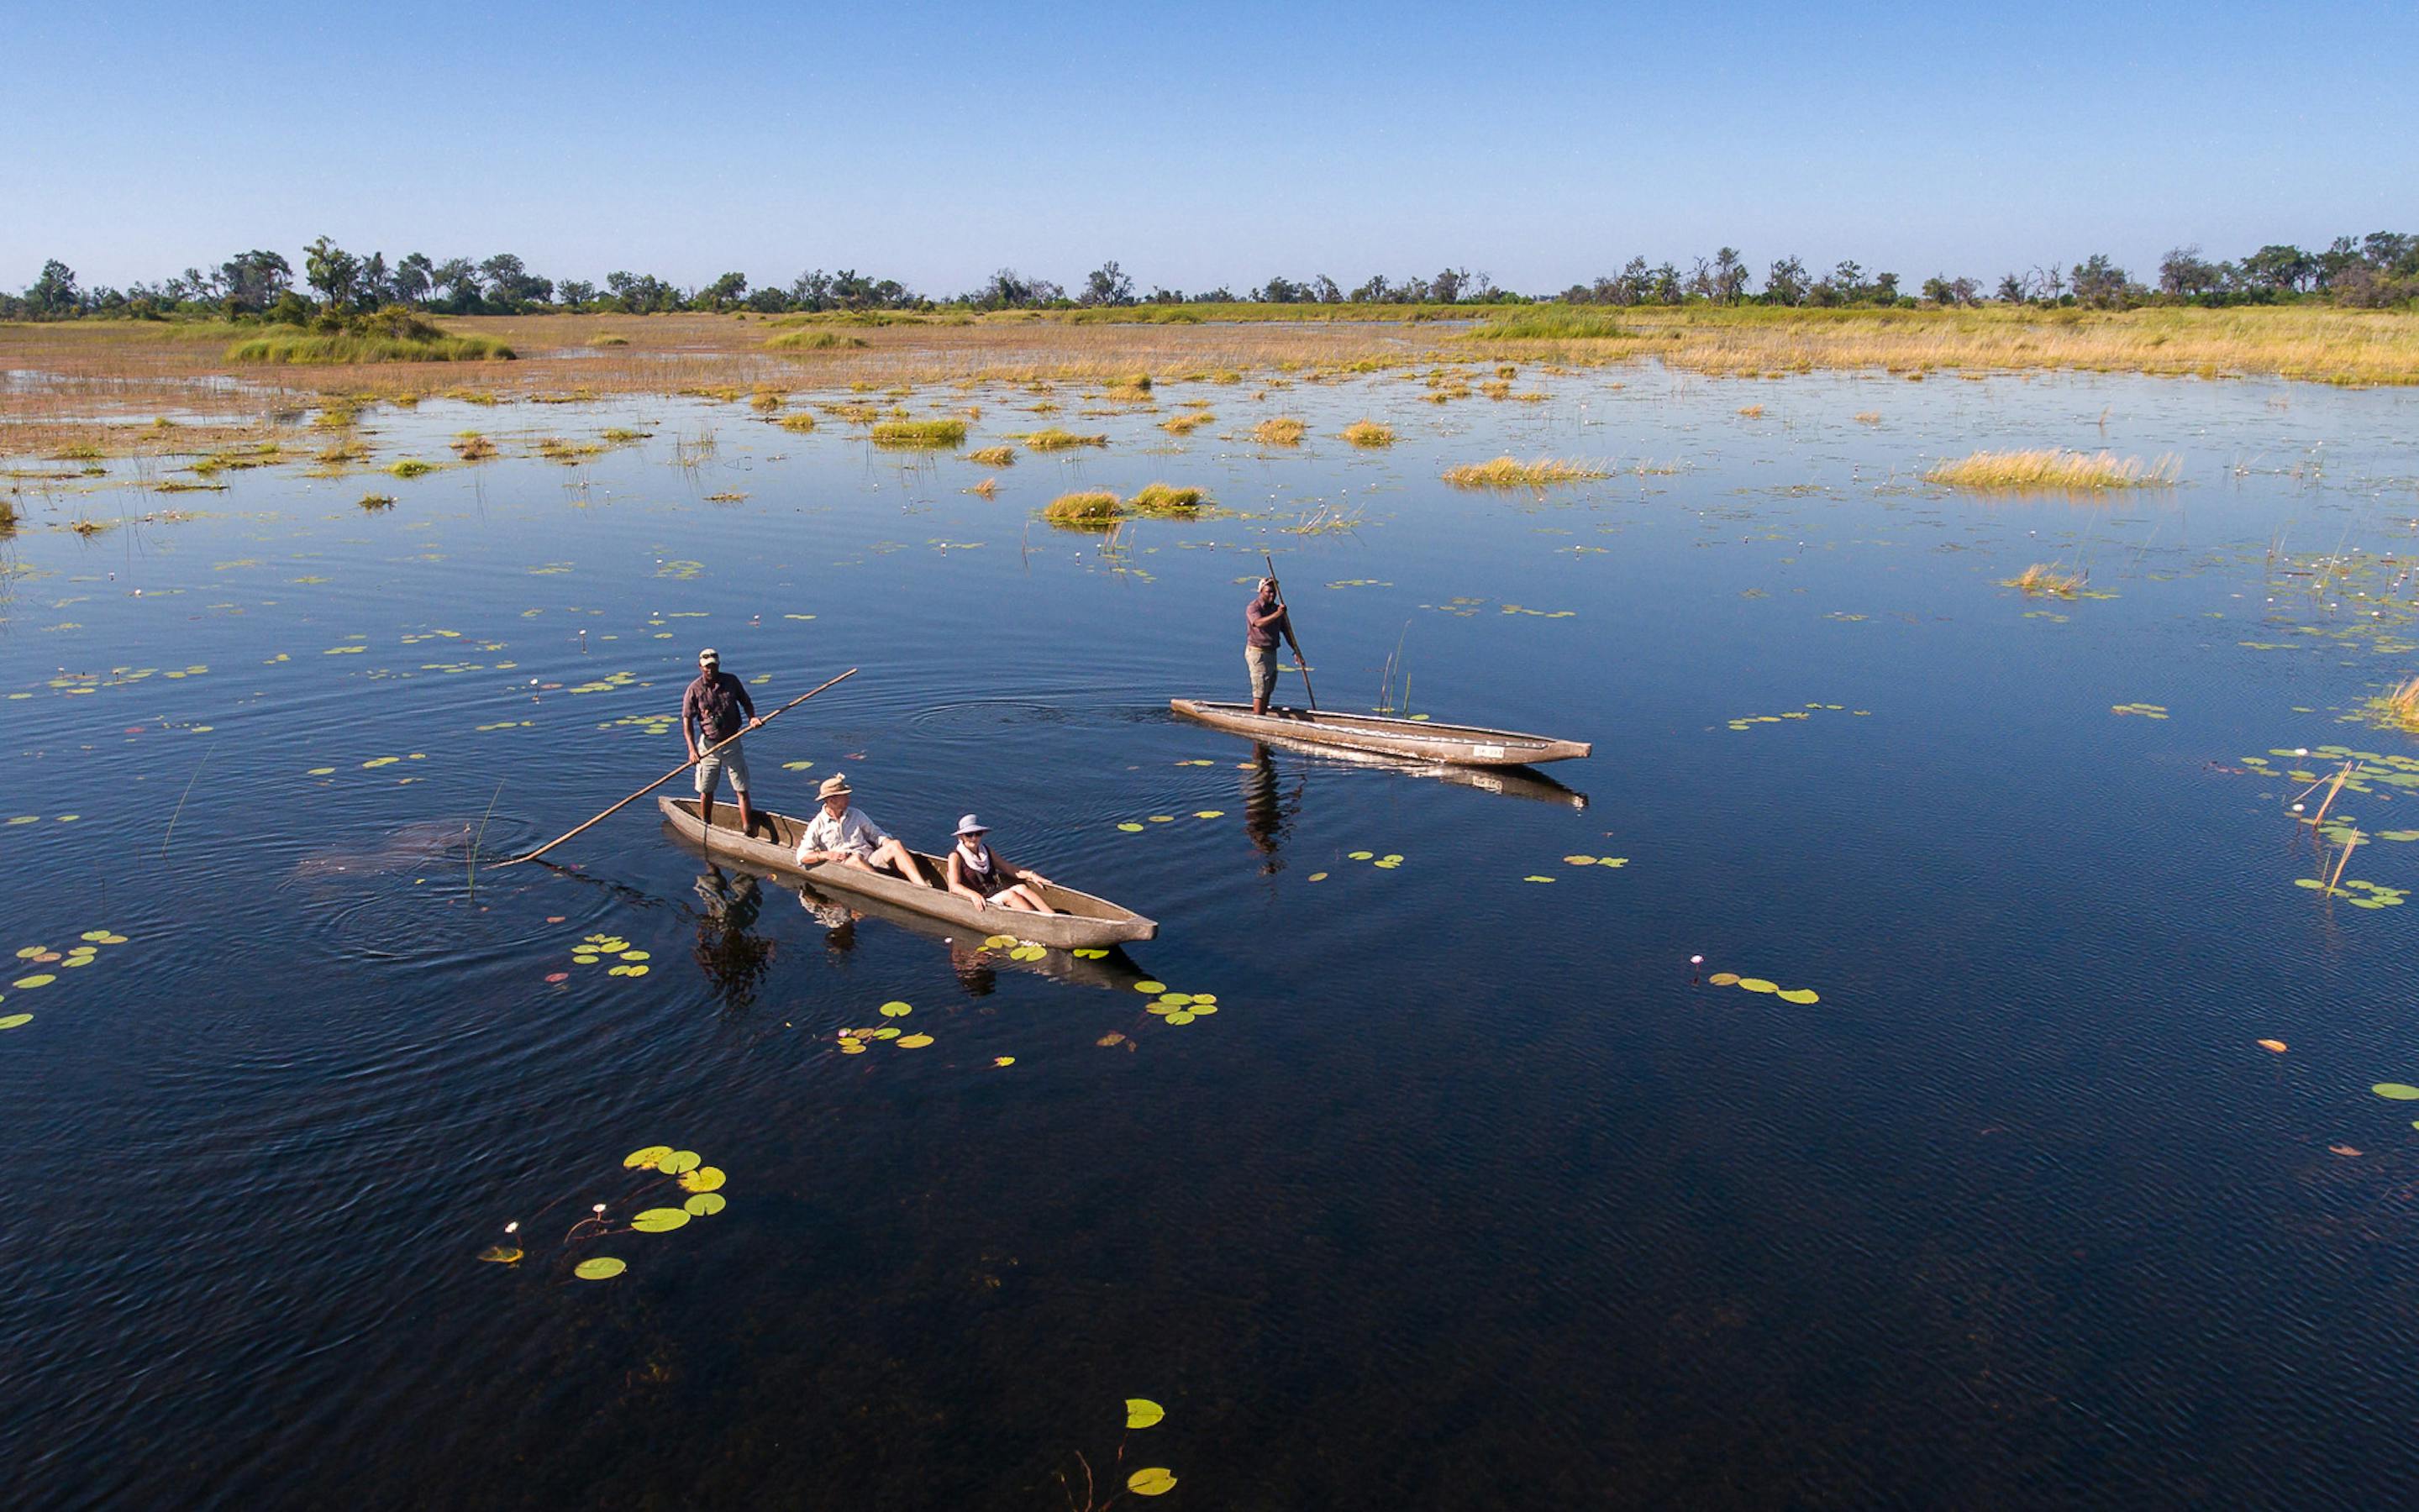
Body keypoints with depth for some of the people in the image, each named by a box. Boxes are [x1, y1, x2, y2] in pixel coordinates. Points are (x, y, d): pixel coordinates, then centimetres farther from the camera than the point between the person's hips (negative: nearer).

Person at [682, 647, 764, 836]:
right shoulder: (694, 689, -7)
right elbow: (687, 720, -8)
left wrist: (752, 717, -10)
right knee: (706, 790, 9)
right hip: (708, 744, -1)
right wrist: (692, 749, -18)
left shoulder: (731, 681, -2)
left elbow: (746, 702, 12)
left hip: (732, 743, 1)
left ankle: (747, 828, 1)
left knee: (741, 789, -1)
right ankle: (705, 826, 27)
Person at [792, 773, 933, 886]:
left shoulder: (855, 815, 17)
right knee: (856, 858, -38)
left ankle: (923, 888, -40)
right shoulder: (818, 824, 4)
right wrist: (826, 855, -17)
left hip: (870, 859, 4)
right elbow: (802, 856, -1)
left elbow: (876, 833, 18)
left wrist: (888, 844, -4)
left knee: (895, 845, -22)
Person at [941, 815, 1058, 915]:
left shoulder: (987, 851, 15)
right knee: (1010, 895, -29)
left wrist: (1030, 875, -6)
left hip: (995, 894, 5)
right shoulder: (955, 856, -3)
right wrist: (973, 895, -36)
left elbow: (1009, 869, 12)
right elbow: (954, 886, -18)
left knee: (1021, 888, -23)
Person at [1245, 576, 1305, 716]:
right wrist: (1277, 614, -46)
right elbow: (1259, 623, -34)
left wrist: (1297, 651, 9)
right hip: (1257, 653, -8)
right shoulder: (1252, 608, -12)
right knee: (1260, 691, -9)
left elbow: (1287, 631, 14)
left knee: (1268, 691, 12)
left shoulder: (1276, 608, 10)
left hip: (1271, 652, 8)